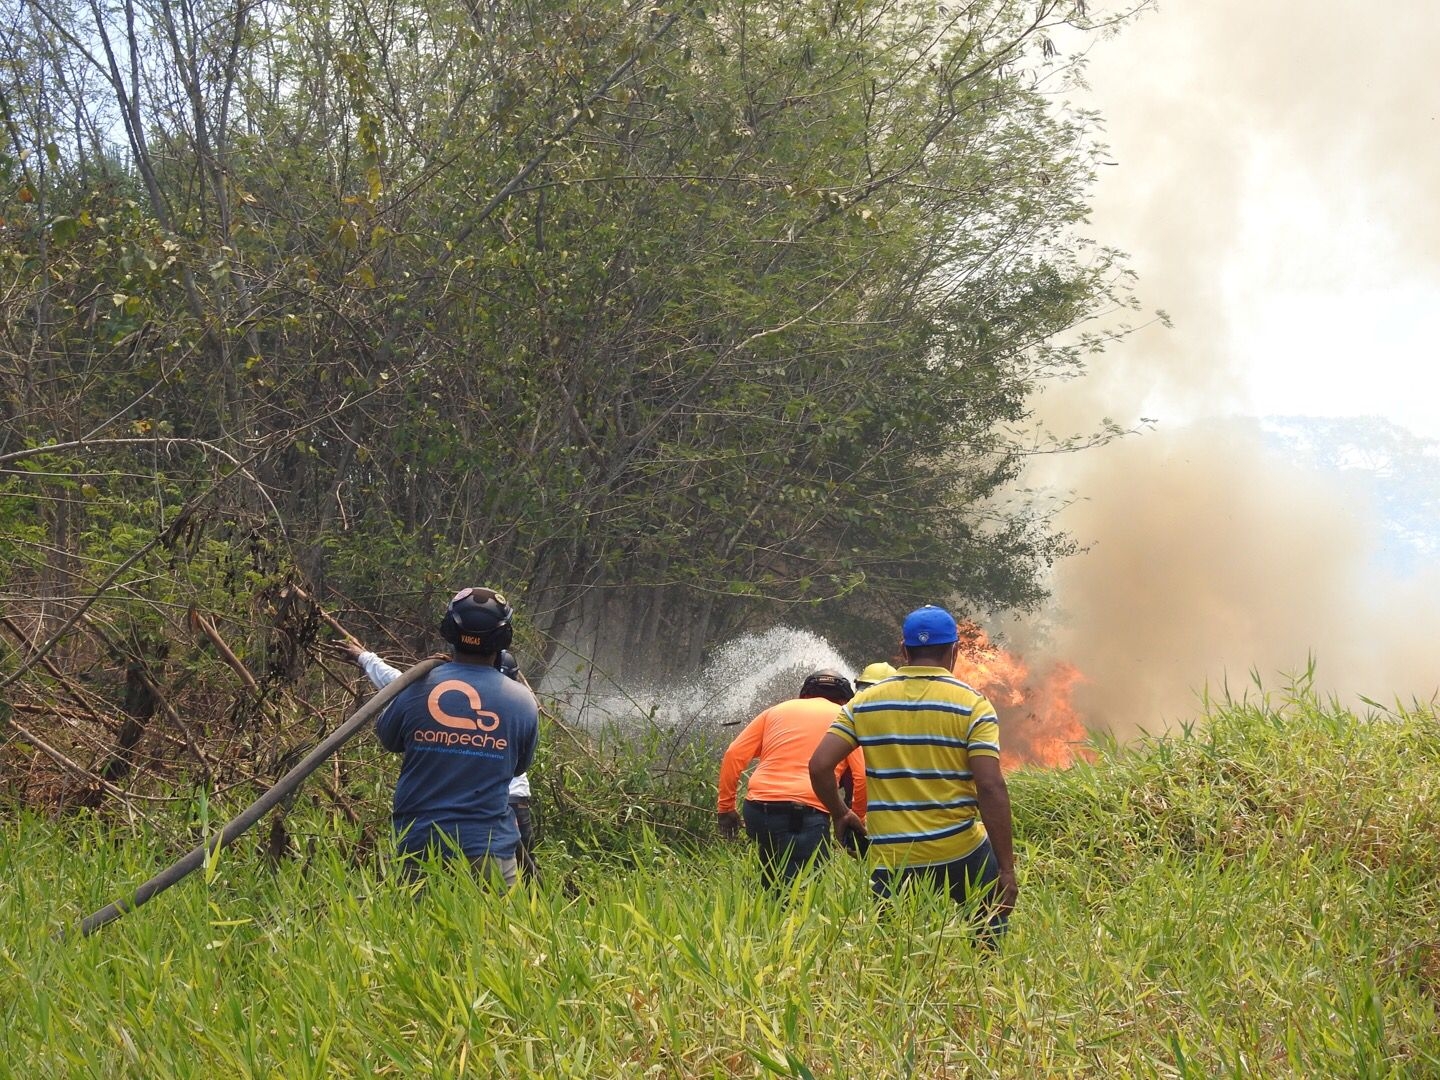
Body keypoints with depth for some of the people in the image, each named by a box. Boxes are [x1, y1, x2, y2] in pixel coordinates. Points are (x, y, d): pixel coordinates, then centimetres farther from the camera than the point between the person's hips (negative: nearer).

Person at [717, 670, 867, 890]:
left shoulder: (777, 711, 23)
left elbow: (735, 754, 13)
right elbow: (862, 776, 3)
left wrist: (725, 806, 17)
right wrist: (858, 818, 16)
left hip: (757, 808, 4)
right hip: (806, 812, -4)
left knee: (773, 884, 23)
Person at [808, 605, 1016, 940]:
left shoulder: (864, 703, 5)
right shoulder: (973, 705, -4)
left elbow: (819, 766, 0)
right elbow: (991, 789, -11)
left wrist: (839, 815, 18)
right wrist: (1007, 869, -9)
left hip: (891, 862, 2)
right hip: (961, 854, -2)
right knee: (990, 941, 17)